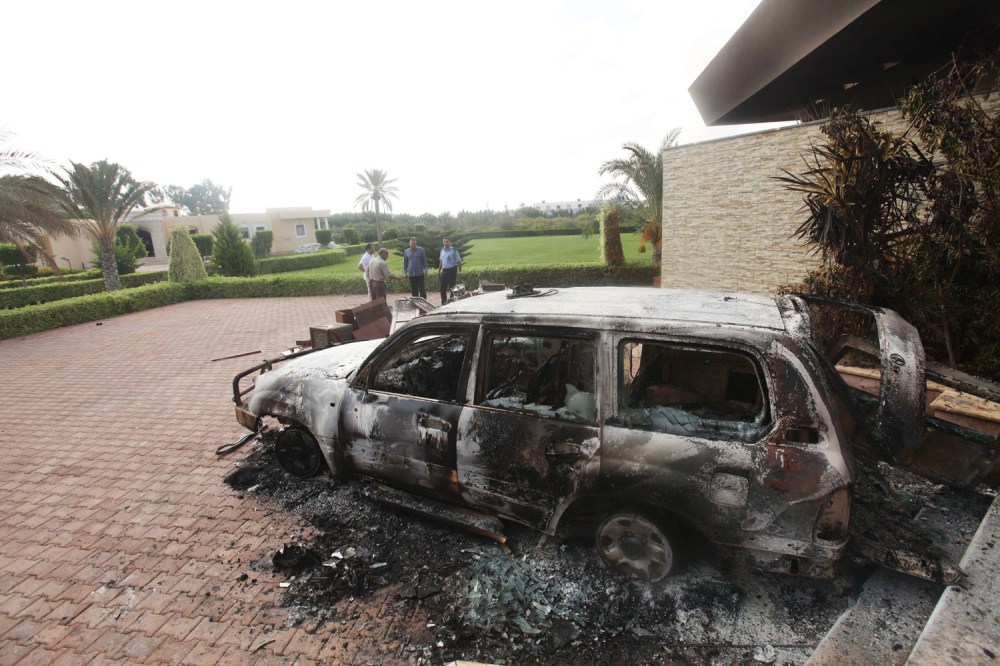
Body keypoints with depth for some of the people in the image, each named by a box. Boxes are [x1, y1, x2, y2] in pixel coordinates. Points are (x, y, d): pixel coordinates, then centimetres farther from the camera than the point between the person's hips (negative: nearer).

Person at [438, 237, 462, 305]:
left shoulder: (454, 251, -9)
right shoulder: (442, 250, 9)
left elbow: (459, 262, -8)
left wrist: (459, 272, -13)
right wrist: (439, 272, 17)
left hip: (452, 270, -6)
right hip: (444, 270, 6)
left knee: (452, 287, 0)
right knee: (443, 288, 8)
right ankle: (443, 302, 21)